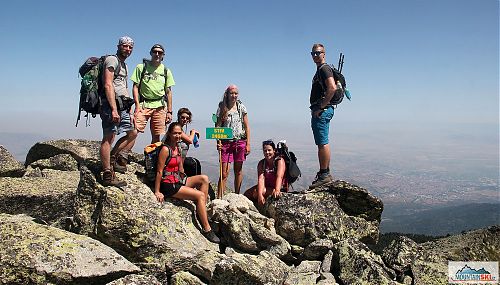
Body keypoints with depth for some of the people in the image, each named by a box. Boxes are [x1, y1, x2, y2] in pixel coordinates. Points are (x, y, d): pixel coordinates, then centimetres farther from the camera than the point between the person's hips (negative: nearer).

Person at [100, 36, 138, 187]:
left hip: (122, 106, 10)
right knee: (108, 138, -10)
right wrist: (114, 109, -24)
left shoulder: (124, 65, 25)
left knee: (132, 133, 15)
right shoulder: (112, 60, -5)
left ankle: (111, 158, 20)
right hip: (111, 104, -10)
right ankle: (108, 176, -10)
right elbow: (108, 85, -16)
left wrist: (129, 109, 22)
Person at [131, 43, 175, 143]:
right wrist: (137, 105, -10)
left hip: (160, 106, 2)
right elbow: (135, 87, 3)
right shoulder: (141, 67, 7)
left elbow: (168, 92, 13)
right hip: (143, 105, -2)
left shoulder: (166, 71, 14)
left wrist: (169, 111, 7)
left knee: (156, 136, 3)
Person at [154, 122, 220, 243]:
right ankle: (206, 229, -10)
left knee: (204, 179, -4)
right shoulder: (165, 149, -15)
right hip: (168, 185, -8)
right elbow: (159, 171, -16)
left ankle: (201, 212, -3)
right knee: (200, 195, -15)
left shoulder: (177, 148, 12)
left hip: (178, 181, 9)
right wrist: (157, 192, -16)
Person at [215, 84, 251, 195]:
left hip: (240, 142, 1)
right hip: (226, 142, -1)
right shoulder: (222, 108, 2)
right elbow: (217, 127, 1)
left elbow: (247, 127, 5)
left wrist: (248, 144, 0)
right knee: (224, 173, -4)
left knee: (238, 171, 9)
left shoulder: (241, 107, 4)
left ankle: (237, 195, 22)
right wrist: (218, 142, -11)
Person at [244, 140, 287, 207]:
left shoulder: (280, 161, -17)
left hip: (280, 188, -5)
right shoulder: (261, 163, -7)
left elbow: (279, 177, -33)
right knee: (247, 194, -10)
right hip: (267, 186, 5)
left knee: (255, 193, -24)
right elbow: (261, 179, -21)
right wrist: (260, 195, -37)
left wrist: (277, 190, -51)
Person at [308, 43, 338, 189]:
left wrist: (321, 106, -20)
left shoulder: (324, 69, -9)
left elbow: (332, 88, -24)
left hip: (322, 110, -11)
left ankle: (325, 174, -7)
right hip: (319, 110, 11)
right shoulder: (319, 70, 23)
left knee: (323, 143, -10)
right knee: (322, 144, 13)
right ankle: (324, 173, 19)